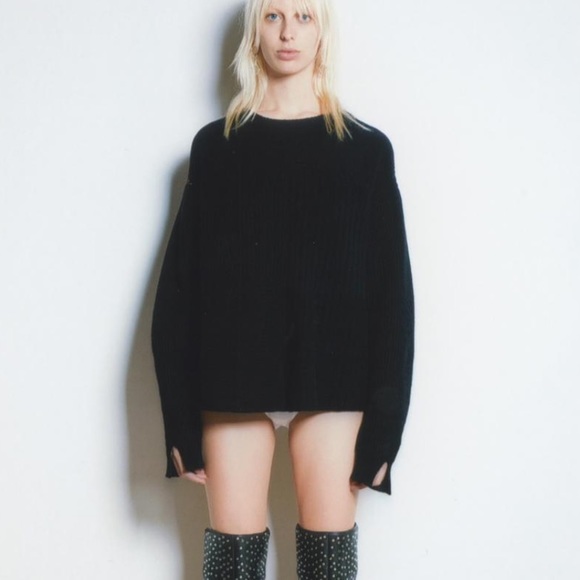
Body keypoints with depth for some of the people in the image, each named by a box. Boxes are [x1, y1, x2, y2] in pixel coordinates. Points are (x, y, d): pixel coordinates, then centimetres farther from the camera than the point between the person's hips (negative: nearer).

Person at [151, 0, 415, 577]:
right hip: (234, 378, 1)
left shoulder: (366, 149, 6)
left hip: (332, 379, 0)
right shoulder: (216, 145, 8)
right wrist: (181, 418, -2)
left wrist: (383, 421, -4)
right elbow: (179, 283, 4)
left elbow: (393, 288, 2)